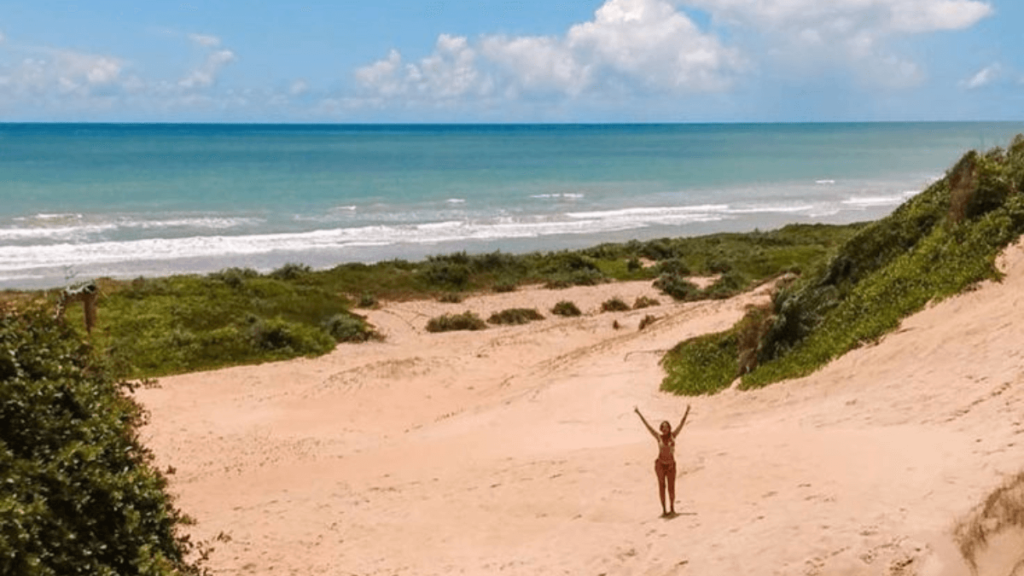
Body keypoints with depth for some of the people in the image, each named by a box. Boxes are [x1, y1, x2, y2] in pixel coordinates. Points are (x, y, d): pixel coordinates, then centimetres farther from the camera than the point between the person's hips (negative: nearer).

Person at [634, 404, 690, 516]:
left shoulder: (673, 435, 0)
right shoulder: (659, 437, -3)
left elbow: (681, 424, 0)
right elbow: (647, 425, -5)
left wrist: (687, 412, -5)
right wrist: (638, 414, -8)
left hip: (671, 465, 1)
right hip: (660, 464, -1)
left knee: (671, 488, 3)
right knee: (662, 487, 3)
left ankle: (672, 508, 19)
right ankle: (664, 510, 9)